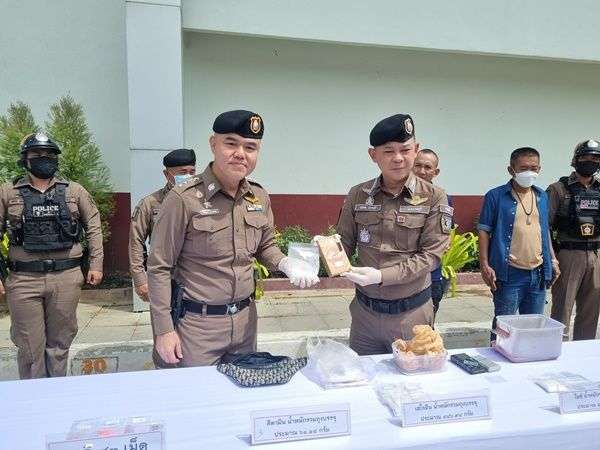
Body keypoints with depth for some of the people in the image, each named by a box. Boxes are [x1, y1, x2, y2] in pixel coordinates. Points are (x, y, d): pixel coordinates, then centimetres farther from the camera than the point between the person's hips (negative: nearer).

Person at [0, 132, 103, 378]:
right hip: (23, 280, 0)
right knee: (30, 347, 6)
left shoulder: (74, 191, 6)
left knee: (59, 343, 12)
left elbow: (93, 227, 10)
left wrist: (96, 264, 4)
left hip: (67, 277, 1)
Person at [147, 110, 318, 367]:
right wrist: (164, 330, -10)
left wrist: (286, 264, -7)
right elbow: (159, 268, -11)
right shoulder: (184, 198, -16)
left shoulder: (260, 197, 1)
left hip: (246, 319, 5)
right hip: (198, 323, -5)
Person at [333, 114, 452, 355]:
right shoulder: (357, 195, -2)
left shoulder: (433, 197, -7)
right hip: (365, 310, 2)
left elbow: (431, 254, -11)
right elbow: (345, 243, 4)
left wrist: (381, 276, -23)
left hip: (411, 312, -1)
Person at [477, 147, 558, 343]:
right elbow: (484, 231, -7)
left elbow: (545, 230, 20)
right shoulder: (495, 196, -7)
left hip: (538, 274, 6)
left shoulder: (542, 196, 11)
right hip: (509, 275, -5)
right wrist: (485, 265, -13)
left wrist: (553, 260, 15)